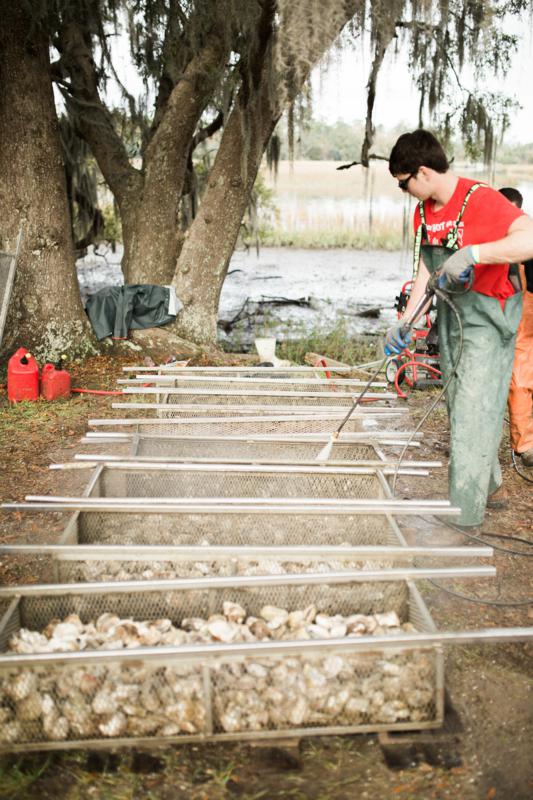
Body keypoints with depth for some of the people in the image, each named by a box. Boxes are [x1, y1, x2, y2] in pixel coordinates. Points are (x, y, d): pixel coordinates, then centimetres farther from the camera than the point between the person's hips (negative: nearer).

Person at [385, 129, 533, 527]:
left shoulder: (482, 200, -20)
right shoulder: (425, 212, 6)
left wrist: (472, 253, -40)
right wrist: (404, 321, 6)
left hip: (487, 318, -9)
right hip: (451, 316, 9)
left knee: (473, 412, -8)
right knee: (461, 409, 16)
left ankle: (462, 514, 0)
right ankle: (489, 487, 36)